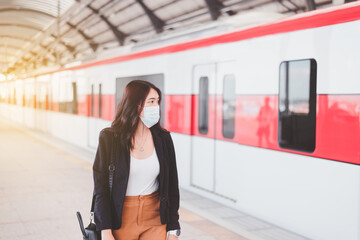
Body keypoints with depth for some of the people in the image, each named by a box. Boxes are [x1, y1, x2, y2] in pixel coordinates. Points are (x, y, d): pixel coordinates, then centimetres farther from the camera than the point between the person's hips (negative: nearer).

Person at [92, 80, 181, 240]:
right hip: (121, 220, -2)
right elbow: (100, 188, -7)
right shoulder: (109, 138, -8)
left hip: (156, 222, 2)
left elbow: (172, 187, 4)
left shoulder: (163, 138, 0)